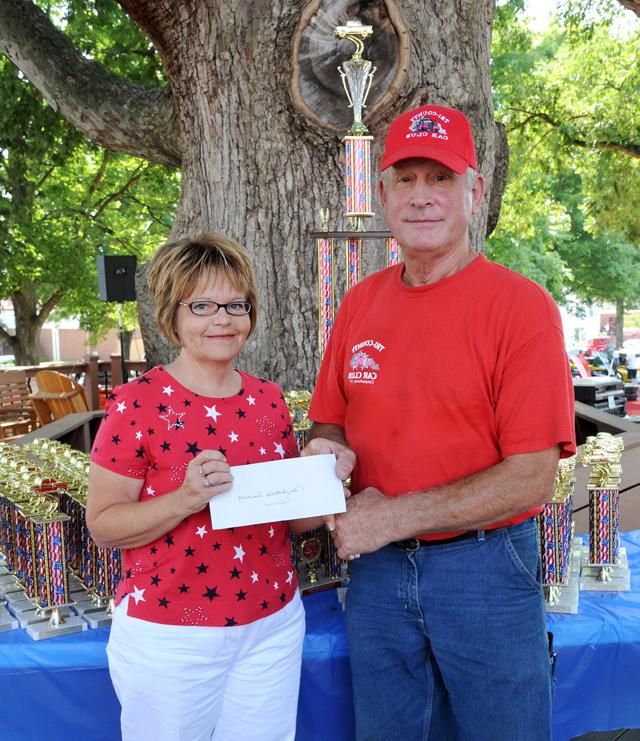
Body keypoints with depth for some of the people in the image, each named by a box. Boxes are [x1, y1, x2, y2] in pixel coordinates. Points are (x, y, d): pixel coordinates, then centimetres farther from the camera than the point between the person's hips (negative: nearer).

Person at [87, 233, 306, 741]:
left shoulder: (268, 398, 3)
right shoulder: (136, 405, -13)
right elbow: (103, 524, -11)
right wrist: (185, 500, -26)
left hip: (273, 624, 5)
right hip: (170, 635, -4)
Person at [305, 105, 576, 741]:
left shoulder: (521, 306, -13)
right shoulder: (360, 304, 4)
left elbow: (531, 478, -17)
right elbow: (331, 422, 13)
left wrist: (393, 516, -19)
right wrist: (328, 451, -11)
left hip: (485, 571, -4)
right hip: (376, 570, 5)